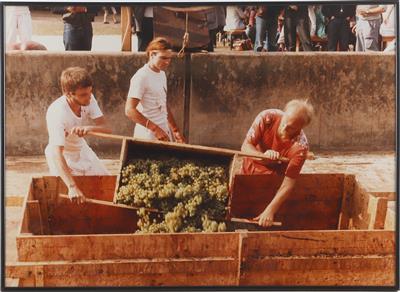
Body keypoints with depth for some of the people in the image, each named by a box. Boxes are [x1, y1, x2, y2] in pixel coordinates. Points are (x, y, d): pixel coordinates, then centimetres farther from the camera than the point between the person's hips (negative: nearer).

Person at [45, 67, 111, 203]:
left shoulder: (88, 99, -20)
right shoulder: (57, 113, -36)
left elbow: (106, 128, -21)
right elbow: (57, 155, -44)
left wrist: (89, 129, -45)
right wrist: (72, 187, -55)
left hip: (82, 150, 6)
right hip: (63, 157, -6)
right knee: (73, 201, -12)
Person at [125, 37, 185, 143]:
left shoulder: (162, 74, 11)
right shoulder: (141, 77, -14)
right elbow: (130, 110, -20)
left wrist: (175, 131, 14)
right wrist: (155, 129, -25)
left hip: (165, 132, 8)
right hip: (149, 136, -8)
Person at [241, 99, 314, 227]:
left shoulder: (300, 146, -30)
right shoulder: (267, 118, -25)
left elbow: (288, 183, -28)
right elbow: (245, 146, -20)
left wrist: (270, 210, -36)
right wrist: (262, 155, -41)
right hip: (250, 168, 2)